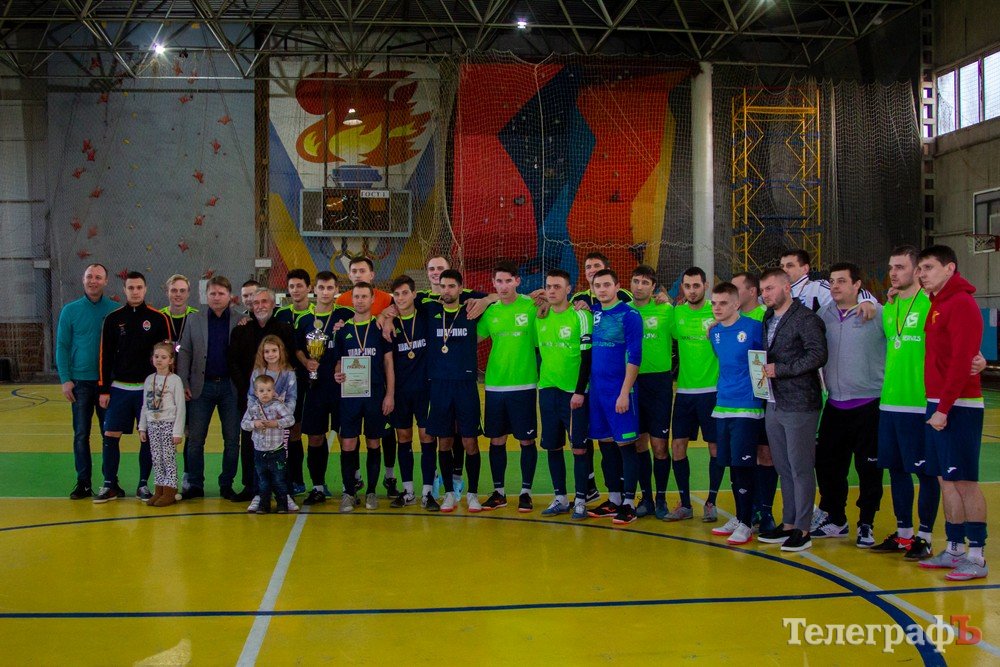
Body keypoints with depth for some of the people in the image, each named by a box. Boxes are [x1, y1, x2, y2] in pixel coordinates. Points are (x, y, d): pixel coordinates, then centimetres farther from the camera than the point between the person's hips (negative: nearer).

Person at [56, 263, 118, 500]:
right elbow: (62, 346, 2)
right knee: (81, 434, 3)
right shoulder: (70, 310, 2)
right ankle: (83, 482, 11)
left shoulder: (116, 310, -1)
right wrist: (65, 379, -6)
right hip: (80, 382, 1)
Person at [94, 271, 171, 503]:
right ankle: (110, 485, 11)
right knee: (111, 436, 0)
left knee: (148, 437, 3)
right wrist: (103, 389, 1)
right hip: (119, 388, 1)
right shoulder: (113, 319, 4)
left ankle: (143, 485, 15)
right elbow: (105, 356, 5)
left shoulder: (158, 319, 0)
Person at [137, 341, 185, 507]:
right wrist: (142, 427, 12)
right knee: (156, 459, 7)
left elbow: (180, 407, -8)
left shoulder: (175, 380, -6)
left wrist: (178, 431, -11)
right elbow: (145, 405, 15)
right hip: (152, 425, 5)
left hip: (168, 425, -5)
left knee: (169, 458, -3)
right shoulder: (149, 380, 10)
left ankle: (169, 492, 1)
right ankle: (159, 490, 13)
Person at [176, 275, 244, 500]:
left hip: (230, 386, -1)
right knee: (195, 439, 3)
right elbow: (184, 352, 6)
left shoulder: (242, 321, 2)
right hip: (201, 386, 1)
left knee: (232, 439, 4)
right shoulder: (194, 319, 8)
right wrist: (183, 383, -2)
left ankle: (227, 484, 14)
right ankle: (194, 485, 12)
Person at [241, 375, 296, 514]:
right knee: (262, 480, 13)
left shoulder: (277, 405, -10)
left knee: (279, 479, 4)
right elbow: (243, 423, 0)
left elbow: (290, 418, -17)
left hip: (277, 451, -3)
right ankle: (263, 504, 23)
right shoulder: (252, 407, 0)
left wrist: (275, 423, -25)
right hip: (259, 451, 3)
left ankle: (282, 504, 15)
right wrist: (254, 424, -18)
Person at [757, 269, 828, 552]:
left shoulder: (806, 319, -9)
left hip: (799, 404, -8)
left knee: (801, 468, -1)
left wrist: (780, 369, -18)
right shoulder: (768, 320, 15)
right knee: (783, 467, 13)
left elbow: (818, 355, -19)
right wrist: (763, 372, 2)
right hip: (774, 404, 8)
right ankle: (788, 524, 23)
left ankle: (802, 529, 7)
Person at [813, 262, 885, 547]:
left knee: (869, 468, 3)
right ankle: (835, 520, 28)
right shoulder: (823, 315, 7)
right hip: (835, 405, 5)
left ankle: (866, 525, 19)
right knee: (828, 464, 11)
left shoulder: (877, 313, -8)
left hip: (869, 405, -5)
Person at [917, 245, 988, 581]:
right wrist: (936, 405, 9)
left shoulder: (962, 304, -12)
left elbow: (961, 361, -19)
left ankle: (976, 557, 2)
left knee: (965, 481, -5)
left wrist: (944, 408, -20)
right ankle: (954, 550, 19)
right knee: (947, 481, 12)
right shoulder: (937, 304, 15)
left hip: (958, 407, -9)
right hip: (938, 405, 9)